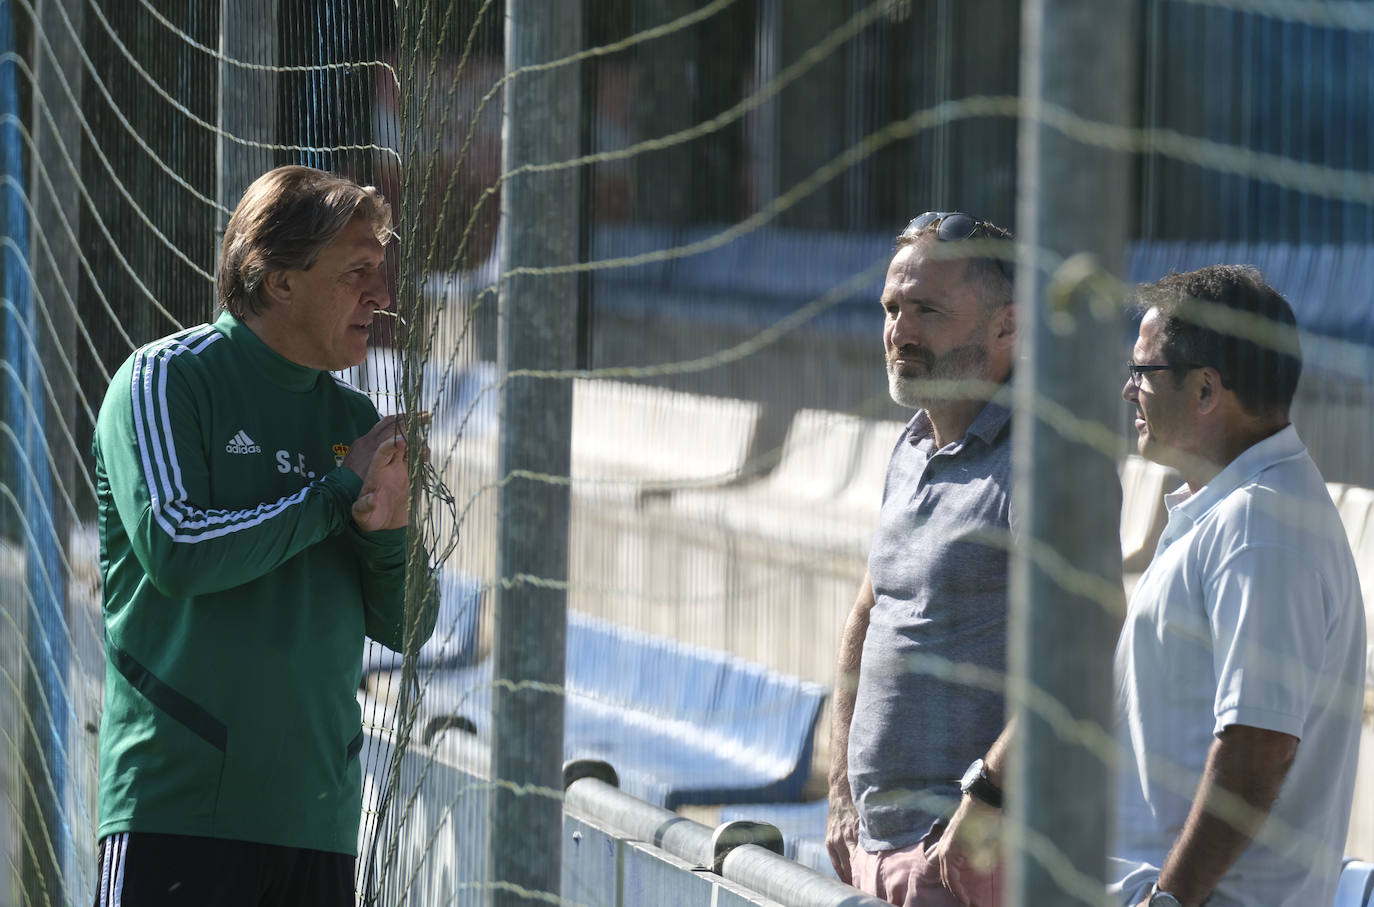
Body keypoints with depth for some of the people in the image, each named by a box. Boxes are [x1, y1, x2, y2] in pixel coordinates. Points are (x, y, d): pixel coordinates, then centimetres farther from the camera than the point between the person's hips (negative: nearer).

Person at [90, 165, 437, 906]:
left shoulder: (353, 420, 14)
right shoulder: (168, 379, -2)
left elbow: (405, 627, 14)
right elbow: (175, 550, -17)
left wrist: (388, 528, -7)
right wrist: (338, 492, -9)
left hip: (316, 812, 6)